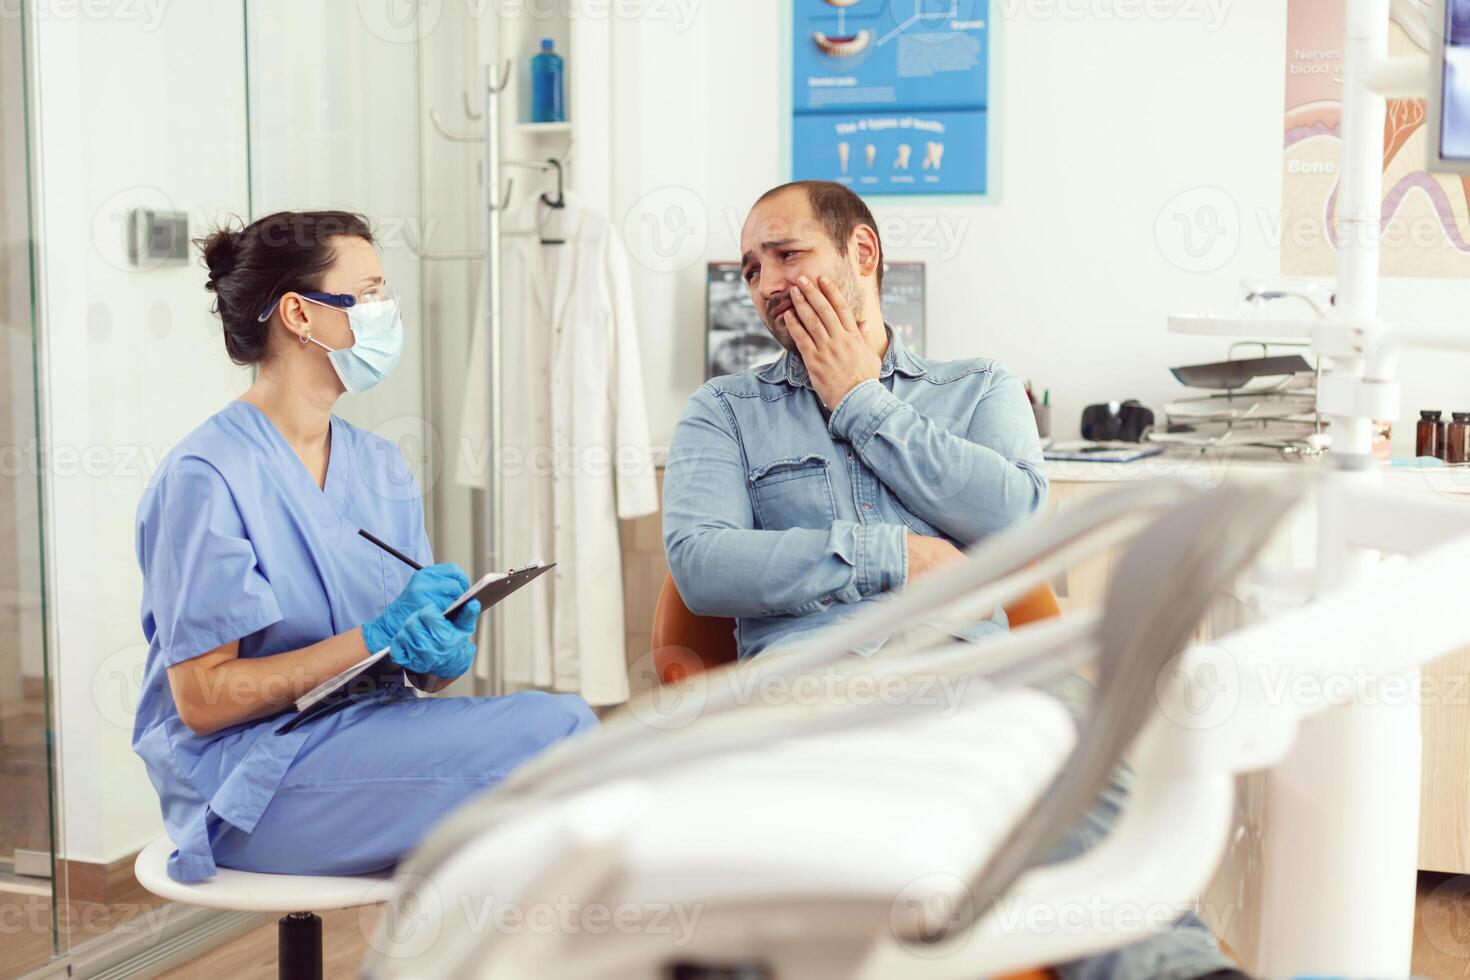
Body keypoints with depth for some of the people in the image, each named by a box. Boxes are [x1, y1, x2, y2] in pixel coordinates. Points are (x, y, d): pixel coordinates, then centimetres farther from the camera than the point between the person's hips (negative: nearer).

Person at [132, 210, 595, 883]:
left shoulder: (379, 465, 12)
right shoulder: (207, 476, -11)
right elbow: (202, 700, -14)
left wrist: (451, 652, -13)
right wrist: (378, 638, -20)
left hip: (374, 739, 7)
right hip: (251, 779, -7)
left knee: (563, 721, -21)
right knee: (549, 731, -22)